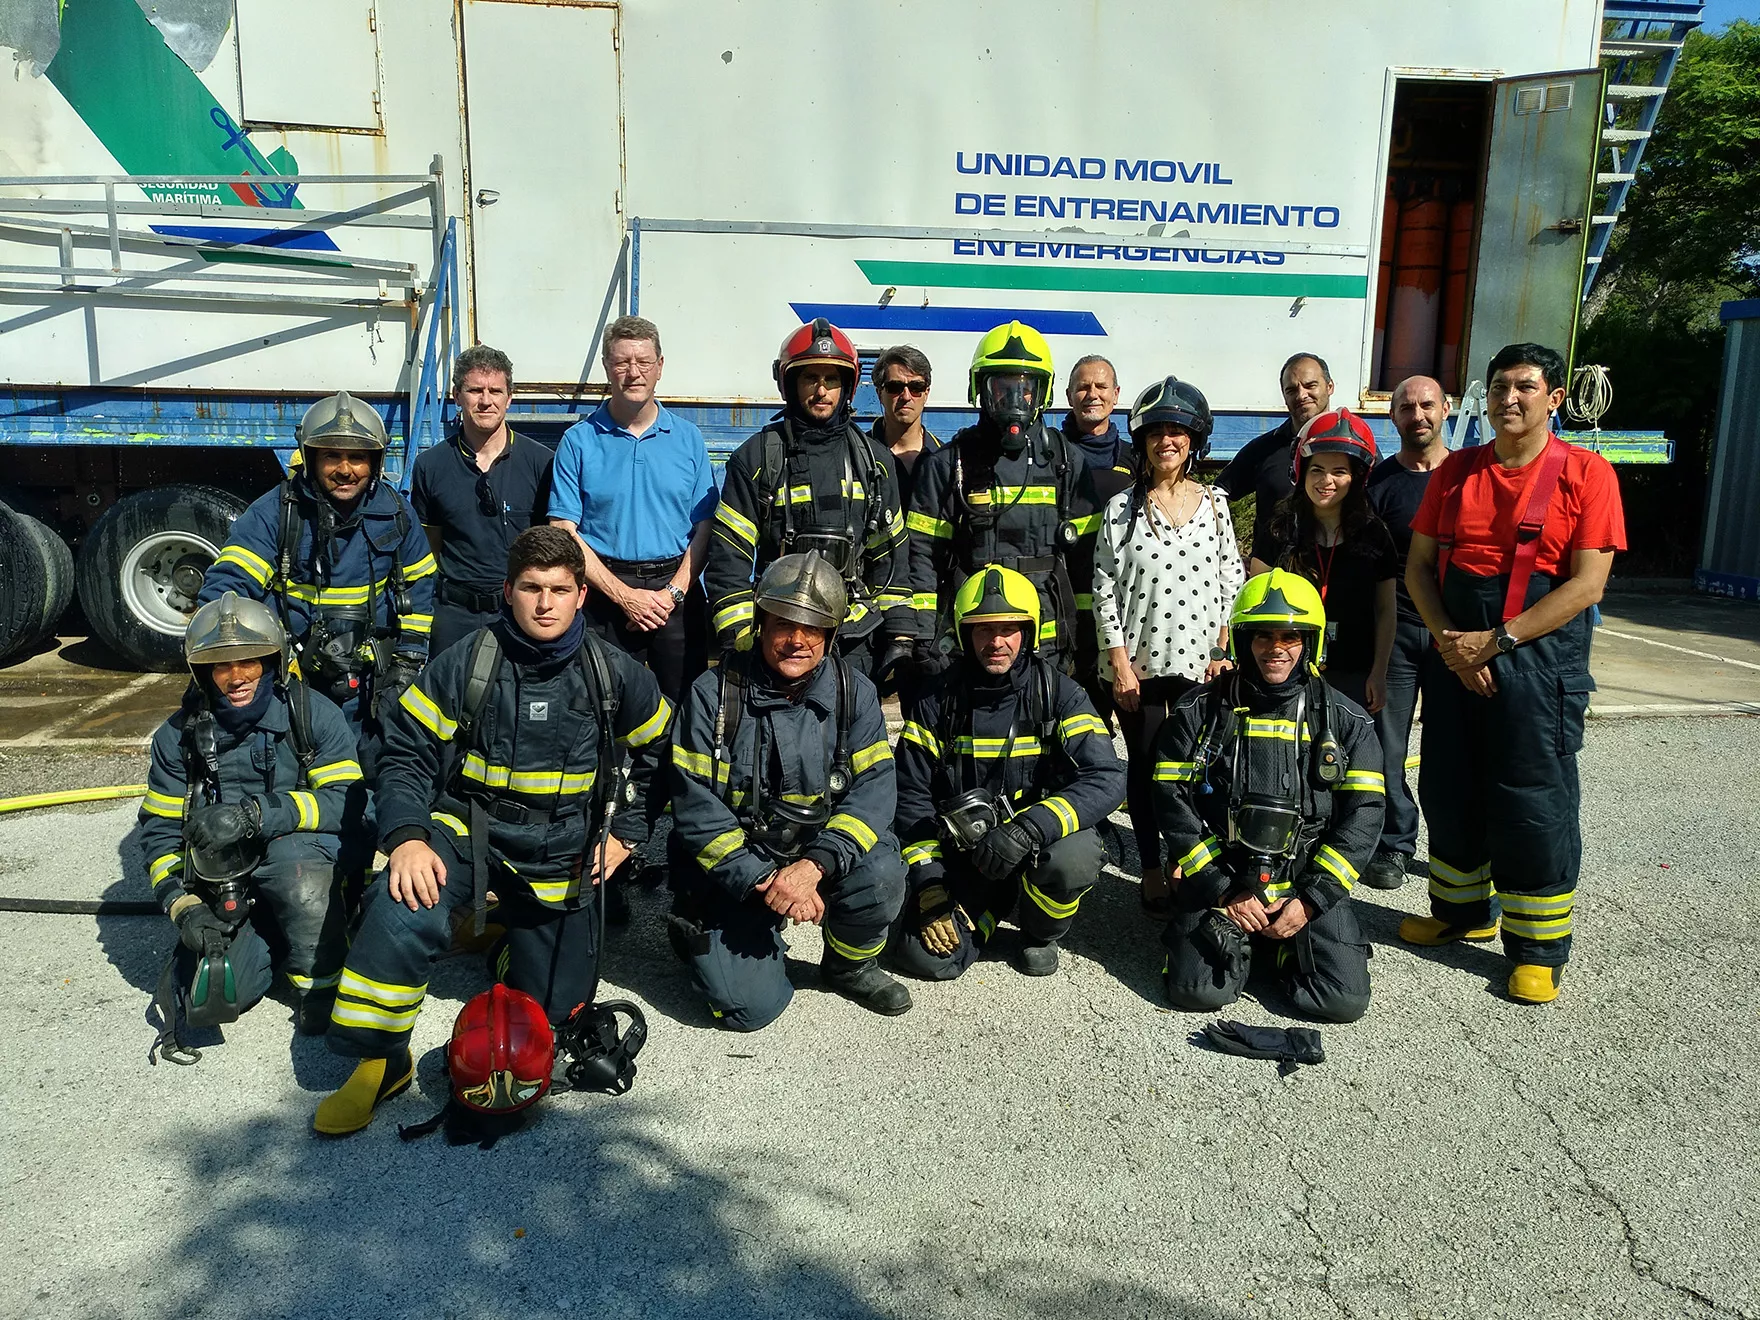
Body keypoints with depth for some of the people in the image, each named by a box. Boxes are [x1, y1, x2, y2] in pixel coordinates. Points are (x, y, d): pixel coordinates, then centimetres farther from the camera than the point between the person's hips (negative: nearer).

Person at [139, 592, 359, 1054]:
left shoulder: (313, 716, -7)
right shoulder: (180, 736, 2)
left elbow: (346, 801, -17)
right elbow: (160, 831, 4)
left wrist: (258, 812, -30)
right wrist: (185, 907, -12)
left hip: (309, 863, -2)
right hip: (224, 890, 2)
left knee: (291, 852, -38)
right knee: (209, 1002, -20)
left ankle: (318, 980, -13)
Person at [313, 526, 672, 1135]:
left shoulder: (615, 675, -4)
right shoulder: (466, 664, -9)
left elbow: (659, 754, 12)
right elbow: (406, 756, -6)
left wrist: (625, 831, 6)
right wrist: (406, 837, -22)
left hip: (561, 853, 2)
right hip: (468, 827, -2)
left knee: (549, 1006, 8)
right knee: (402, 913, -33)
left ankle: (512, 933, 42)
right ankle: (380, 1061, -11)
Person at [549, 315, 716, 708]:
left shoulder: (688, 438, 7)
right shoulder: (578, 441, 2)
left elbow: (704, 528, 5)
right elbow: (564, 534, -3)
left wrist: (674, 592, -9)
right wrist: (625, 595, -10)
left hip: (676, 592, 1)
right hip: (605, 594, -1)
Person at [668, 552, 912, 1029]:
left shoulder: (853, 692, -3)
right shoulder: (714, 693, -10)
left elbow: (873, 788, -13)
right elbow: (696, 808, -13)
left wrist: (814, 865, -28)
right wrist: (763, 881, -23)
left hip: (821, 851, 2)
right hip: (732, 866, -2)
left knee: (880, 875, -29)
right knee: (749, 1004, -16)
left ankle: (850, 966, 4)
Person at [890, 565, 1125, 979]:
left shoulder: (1059, 694, -9)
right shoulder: (937, 701, -3)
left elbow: (1106, 777, -21)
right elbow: (912, 795, 0)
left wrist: (1029, 827, -36)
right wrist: (929, 885, -10)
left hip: (1041, 841, -1)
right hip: (962, 849, 1)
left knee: (1072, 858, -35)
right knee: (924, 956, -18)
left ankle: (1040, 933, 1)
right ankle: (995, 902, 15)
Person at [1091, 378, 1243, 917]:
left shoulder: (1214, 503, 6)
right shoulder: (1123, 508, 0)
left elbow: (1232, 579, 9)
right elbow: (1104, 588, -3)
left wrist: (1224, 649, 1)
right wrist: (1120, 661, -8)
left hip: (1200, 662, 1)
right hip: (1139, 662, -1)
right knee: (1145, 766, 7)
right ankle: (1152, 875, 18)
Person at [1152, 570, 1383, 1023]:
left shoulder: (1345, 721, 4)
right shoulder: (1199, 711, 0)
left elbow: (1362, 816, 0)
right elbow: (1173, 804, -3)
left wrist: (1312, 899, -9)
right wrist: (1224, 892, -9)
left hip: (1310, 887, 1)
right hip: (1219, 883, -1)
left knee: (1343, 1000, -15)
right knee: (1199, 992, -19)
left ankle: (1284, 947, 16)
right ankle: (1238, 942, 15)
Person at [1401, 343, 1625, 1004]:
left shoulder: (1586, 473, -6)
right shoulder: (1456, 470, 7)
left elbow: (1586, 584, -12)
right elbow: (1419, 564, 6)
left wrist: (1497, 640, -17)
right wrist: (1450, 641, -9)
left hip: (1539, 659, -5)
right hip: (1456, 657, 5)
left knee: (1534, 806, -1)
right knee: (1449, 792, 13)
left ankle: (1538, 950, 13)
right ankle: (1463, 912, 33)